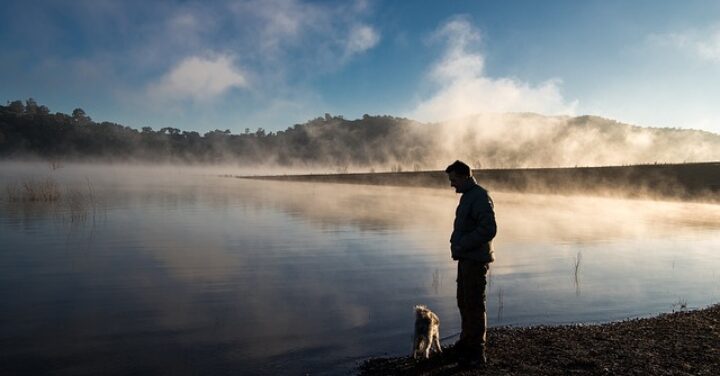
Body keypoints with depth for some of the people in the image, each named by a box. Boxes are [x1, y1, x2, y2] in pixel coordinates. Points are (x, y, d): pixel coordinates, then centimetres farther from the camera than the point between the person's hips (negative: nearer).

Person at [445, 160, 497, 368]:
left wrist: (462, 245, -19)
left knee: (474, 305, -3)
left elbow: (489, 229, -24)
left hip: (476, 260, -10)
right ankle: (467, 342, 34)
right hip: (466, 258, 10)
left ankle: (476, 354, 6)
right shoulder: (467, 196, 15)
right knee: (464, 302, 19)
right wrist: (456, 243, 11)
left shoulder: (480, 197, -16)